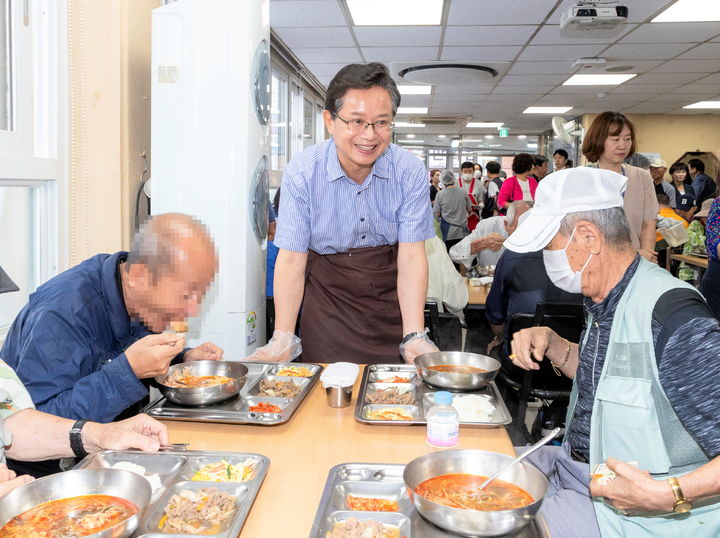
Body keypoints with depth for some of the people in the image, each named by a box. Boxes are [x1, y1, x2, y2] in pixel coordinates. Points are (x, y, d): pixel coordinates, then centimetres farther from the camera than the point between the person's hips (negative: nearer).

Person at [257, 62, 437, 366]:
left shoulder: (410, 171, -14)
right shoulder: (301, 173, -16)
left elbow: (411, 257, -15)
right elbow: (292, 259, -15)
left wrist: (415, 338, -24)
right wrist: (282, 341, -21)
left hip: (390, 293, 1)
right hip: (326, 292, 0)